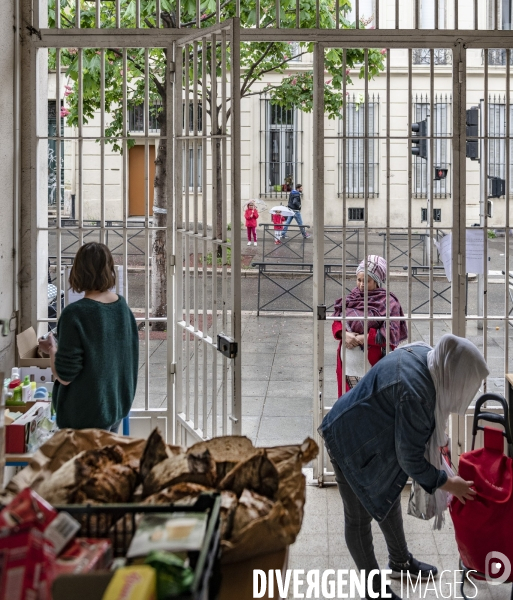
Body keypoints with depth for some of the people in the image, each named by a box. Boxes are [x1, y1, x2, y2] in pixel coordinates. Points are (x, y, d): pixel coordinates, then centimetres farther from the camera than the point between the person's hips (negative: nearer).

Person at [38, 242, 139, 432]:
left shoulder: (75, 314, -22)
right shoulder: (123, 307, -1)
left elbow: (64, 376, -19)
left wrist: (52, 349, -1)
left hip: (87, 416, -6)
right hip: (118, 406, 7)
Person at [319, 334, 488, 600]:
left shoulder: (425, 357, -12)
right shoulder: (415, 394, -38)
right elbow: (410, 458, -25)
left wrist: (436, 439, 16)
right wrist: (446, 483, -13)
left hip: (373, 436, 10)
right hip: (351, 444, -10)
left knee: (388, 499, 25)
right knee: (360, 517, 8)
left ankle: (400, 562, 46)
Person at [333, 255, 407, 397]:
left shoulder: (388, 302, -6)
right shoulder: (352, 298, 11)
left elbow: (390, 334, -13)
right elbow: (336, 322, 11)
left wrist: (363, 338, -15)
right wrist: (344, 334, -10)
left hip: (373, 364, -5)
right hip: (349, 363, 5)